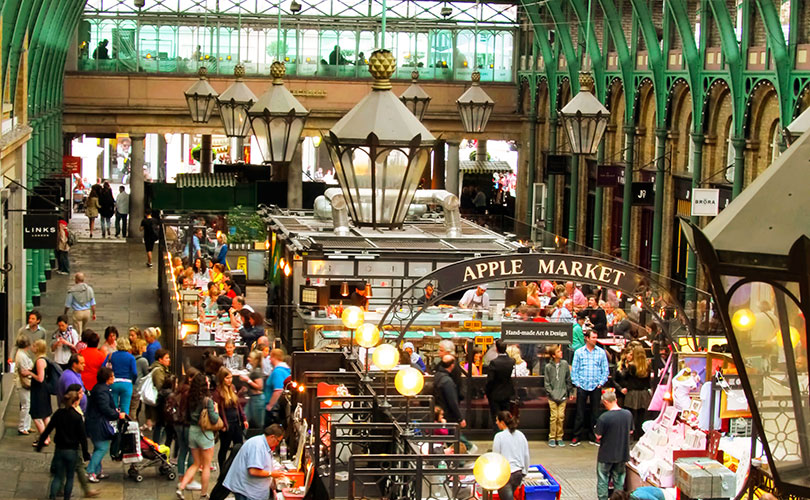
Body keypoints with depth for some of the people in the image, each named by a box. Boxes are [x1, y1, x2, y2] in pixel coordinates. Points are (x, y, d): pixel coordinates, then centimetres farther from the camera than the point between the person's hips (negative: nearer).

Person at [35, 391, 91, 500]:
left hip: (59, 450, 3)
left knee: (58, 476, 11)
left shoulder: (58, 413, -2)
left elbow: (47, 430, 2)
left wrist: (40, 444, 11)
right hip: (72, 451, -3)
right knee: (70, 477, 12)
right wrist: (85, 453, -5)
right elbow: (82, 437, -11)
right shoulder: (77, 417, -13)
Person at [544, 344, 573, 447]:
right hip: (552, 396, -2)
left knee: (561, 416, 1)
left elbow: (568, 380, 9)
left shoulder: (564, 364, 2)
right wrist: (552, 394, -9)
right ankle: (552, 438, 6)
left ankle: (559, 437, 11)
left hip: (563, 395, 2)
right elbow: (547, 383, -1)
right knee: (553, 416, -4)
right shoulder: (548, 367, -4)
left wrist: (571, 392, 9)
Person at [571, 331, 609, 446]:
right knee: (580, 413, -1)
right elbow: (574, 369, 5)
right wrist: (576, 383, -4)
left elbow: (605, 370, 8)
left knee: (595, 413, 5)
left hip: (596, 386, 1)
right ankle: (577, 437, 3)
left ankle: (593, 437, 13)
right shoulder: (579, 352, 4)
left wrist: (601, 383, -1)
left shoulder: (601, 352, 6)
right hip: (582, 386, -1)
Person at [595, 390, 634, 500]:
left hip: (606, 455, -4)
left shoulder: (604, 417, -22)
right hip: (622, 454, 4)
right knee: (619, 479, 18)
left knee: (603, 480, 11)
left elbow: (598, 436, -15)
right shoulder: (628, 414, -6)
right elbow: (631, 431, 7)